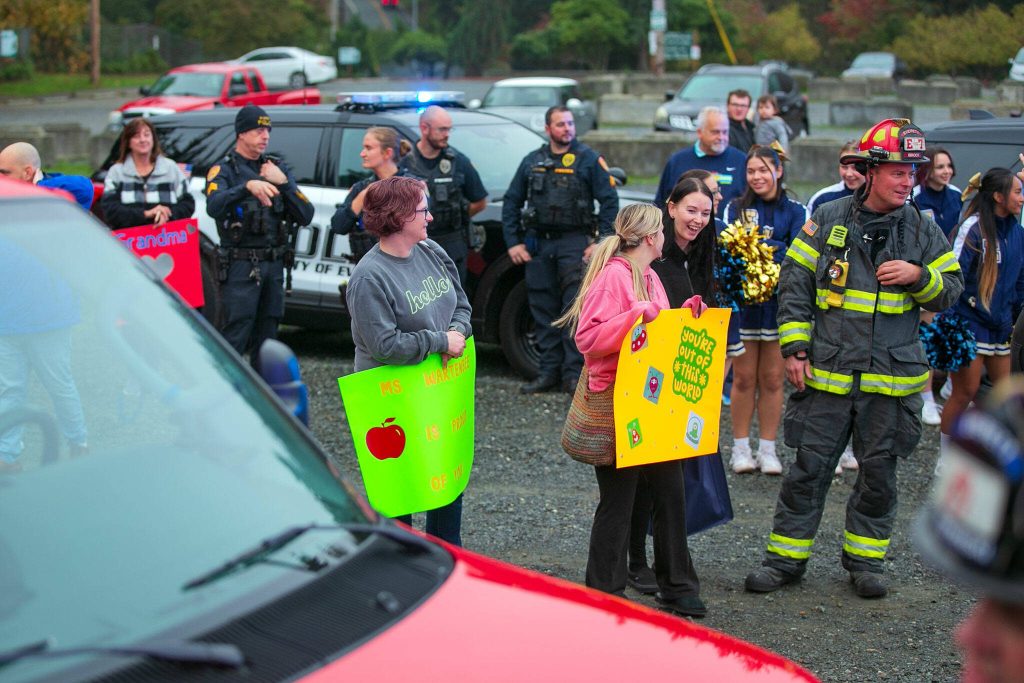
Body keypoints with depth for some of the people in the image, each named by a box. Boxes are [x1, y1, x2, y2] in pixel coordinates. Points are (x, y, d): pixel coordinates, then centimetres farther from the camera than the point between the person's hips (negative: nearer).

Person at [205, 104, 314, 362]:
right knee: (235, 337, -10)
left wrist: (282, 182, -7)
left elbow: (305, 216, 6)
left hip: (274, 265, 6)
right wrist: (248, 186, -39)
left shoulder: (278, 168, 15)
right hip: (240, 266, -6)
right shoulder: (224, 170, -1)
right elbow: (214, 206, -24)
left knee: (266, 337, 12)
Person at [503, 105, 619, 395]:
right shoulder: (532, 161, 13)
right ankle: (548, 372, 12)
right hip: (538, 243, 4)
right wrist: (513, 242, 8)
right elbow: (511, 202, 17)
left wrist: (602, 242, -8)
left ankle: (574, 374, -4)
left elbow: (609, 201, -1)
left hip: (574, 241, -4)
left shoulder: (589, 159, 2)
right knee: (543, 310, 5)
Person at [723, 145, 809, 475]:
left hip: (779, 302, 0)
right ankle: (741, 448, 13)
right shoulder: (736, 208, 5)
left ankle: (767, 449, 14)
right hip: (742, 299, 0)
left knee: (772, 379, 5)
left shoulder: (795, 211, 5)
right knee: (744, 378, 3)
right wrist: (775, 249, -24)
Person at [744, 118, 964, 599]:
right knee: (810, 466, 3)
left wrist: (919, 276, -11)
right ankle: (785, 558, 15)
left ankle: (864, 560, 26)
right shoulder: (828, 220, 0)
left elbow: (951, 291, 10)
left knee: (878, 472, 10)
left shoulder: (923, 230, 5)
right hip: (826, 373, -1)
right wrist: (794, 347, -5)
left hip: (892, 378, 2)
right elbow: (794, 283, 2)